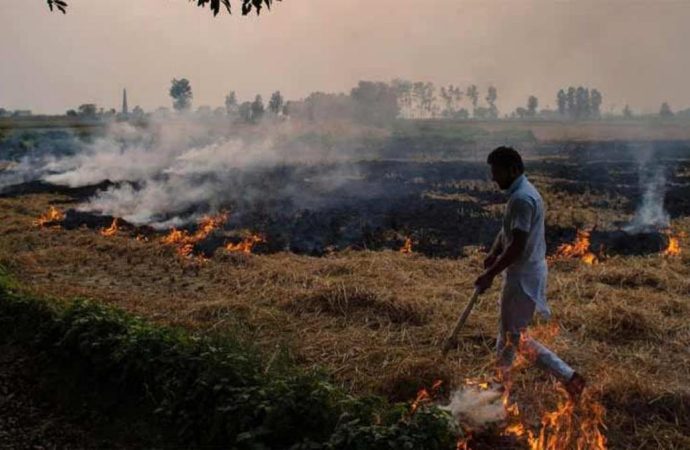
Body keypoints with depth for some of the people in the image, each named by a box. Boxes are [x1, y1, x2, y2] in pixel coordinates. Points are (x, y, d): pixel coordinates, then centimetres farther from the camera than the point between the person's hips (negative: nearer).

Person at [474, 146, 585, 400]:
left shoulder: (522, 199, -23)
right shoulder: (521, 193, 10)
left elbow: (517, 246, -27)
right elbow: (506, 232, 18)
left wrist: (490, 274, -21)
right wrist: (492, 255, 3)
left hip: (523, 277, -10)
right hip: (521, 273, 10)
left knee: (516, 337, -2)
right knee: (507, 330, 20)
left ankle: (568, 377, 2)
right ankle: (500, 380, 35)